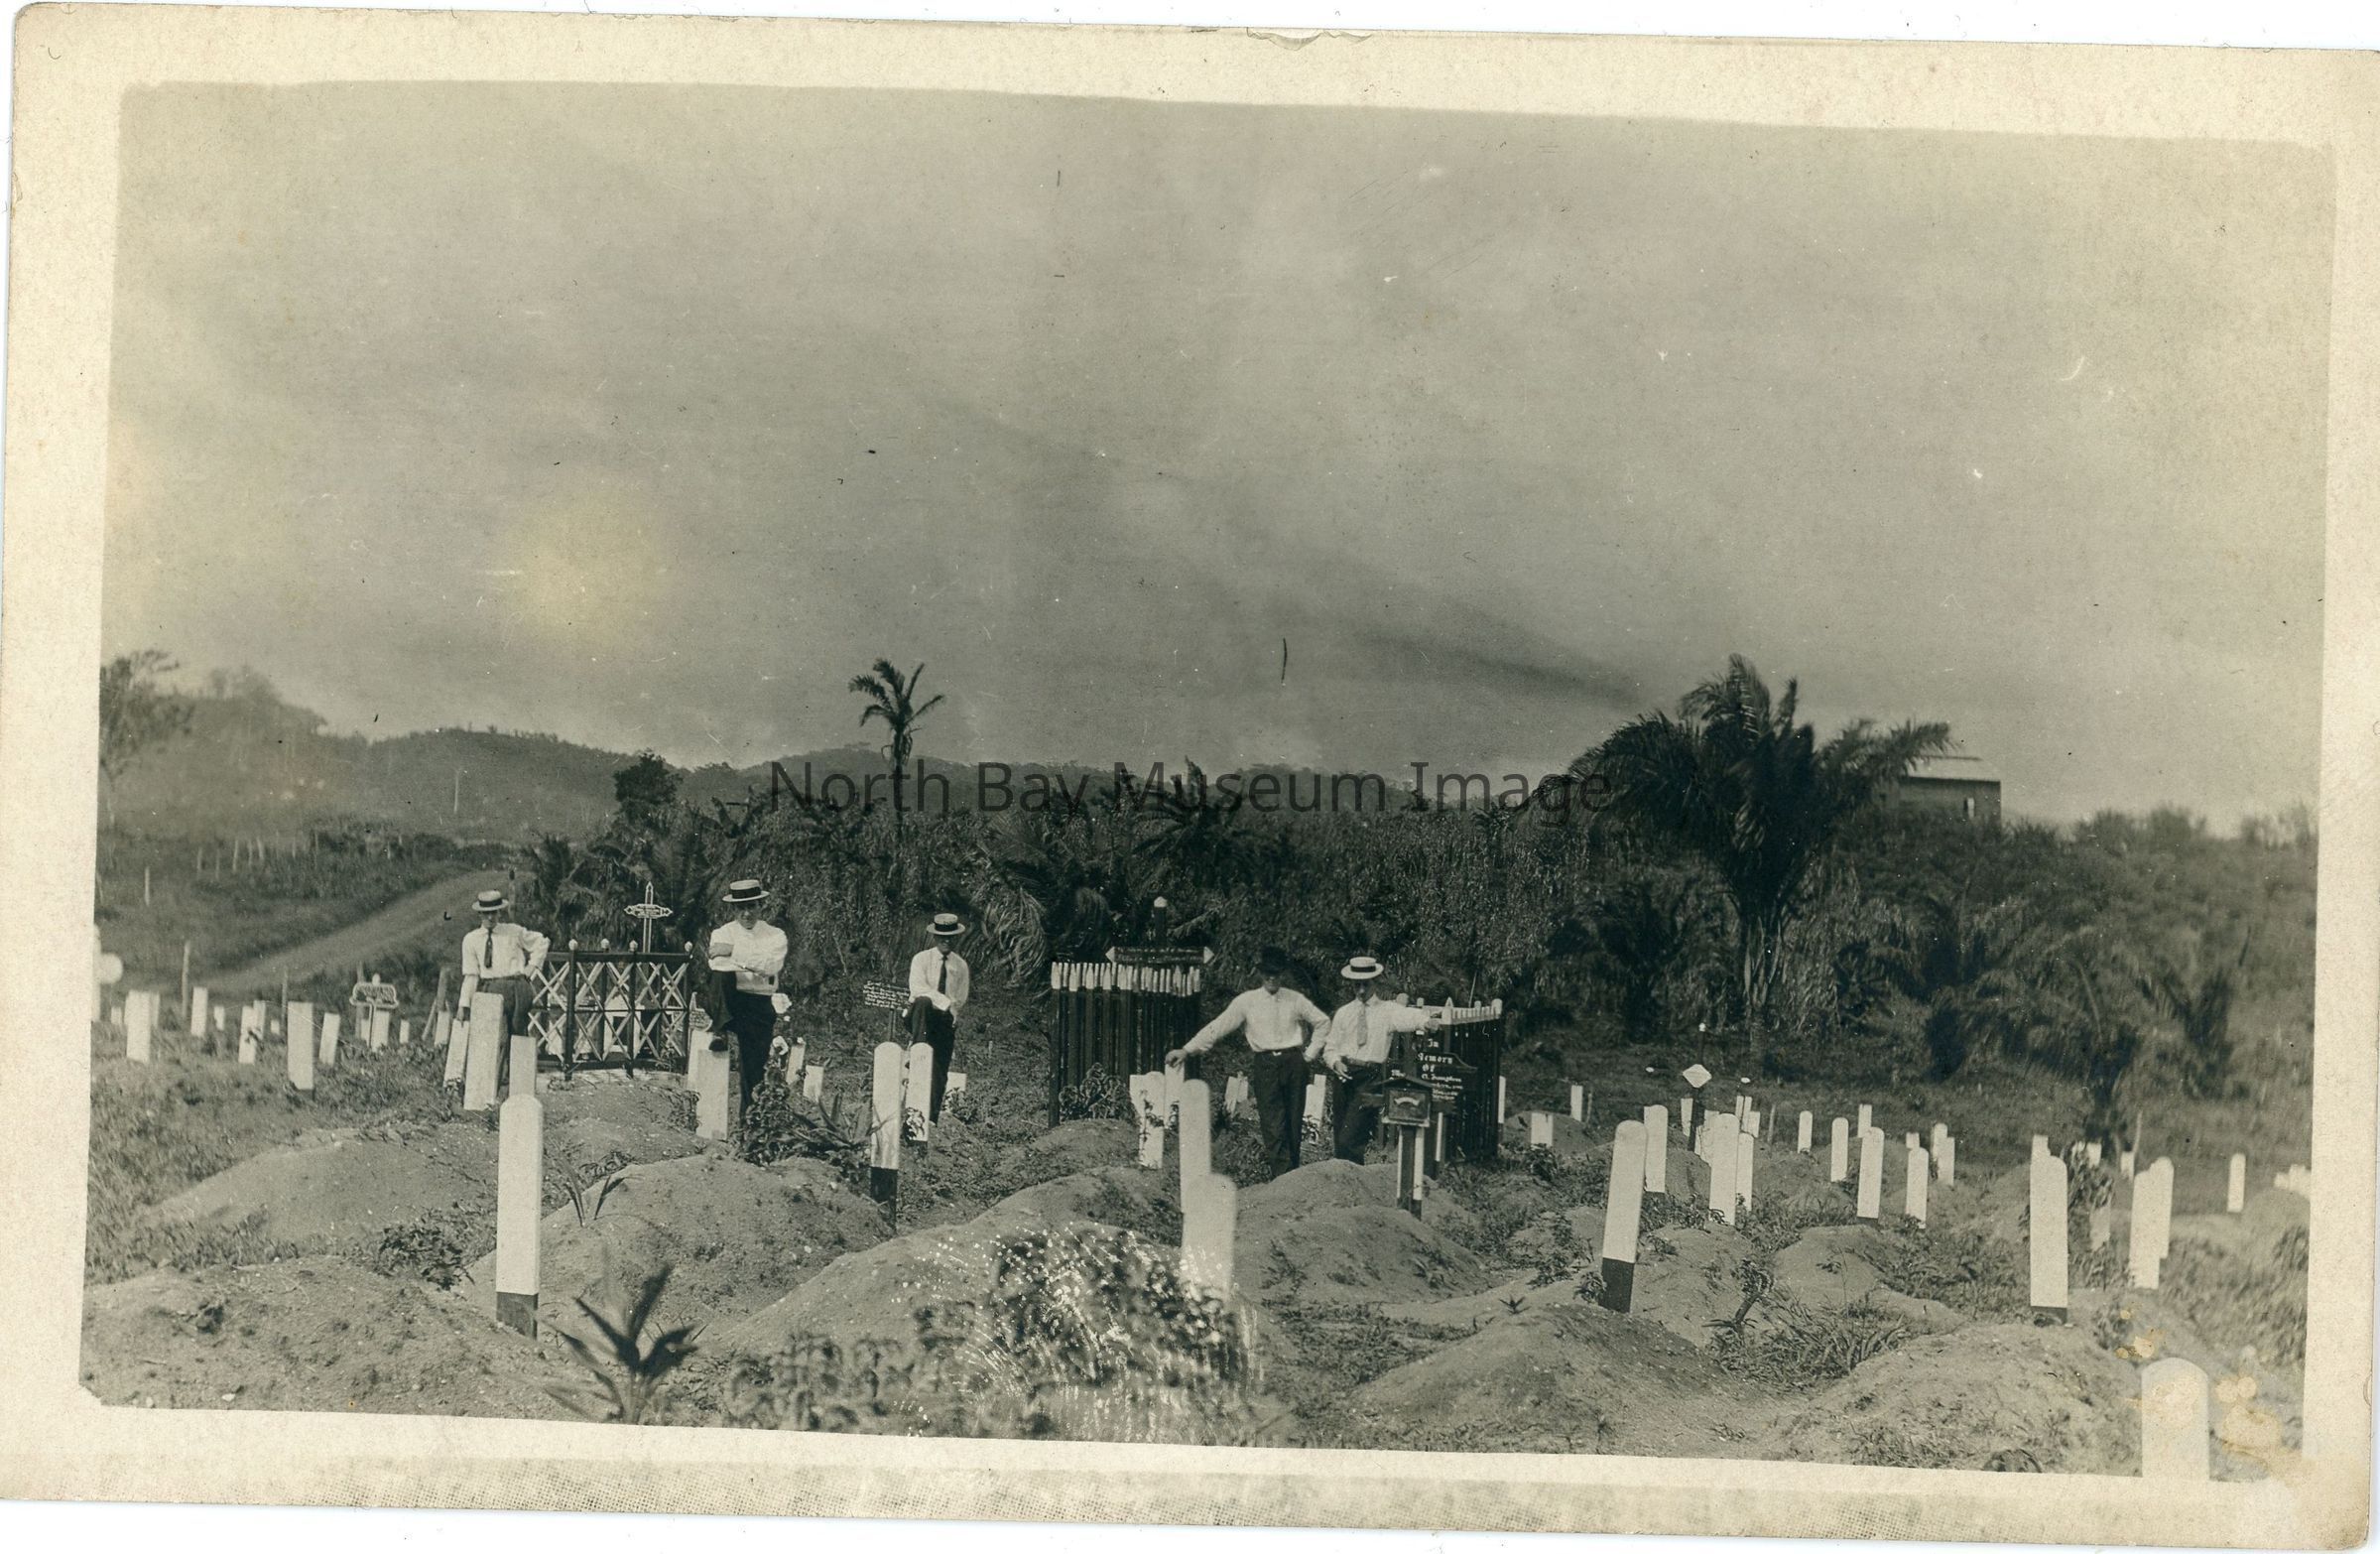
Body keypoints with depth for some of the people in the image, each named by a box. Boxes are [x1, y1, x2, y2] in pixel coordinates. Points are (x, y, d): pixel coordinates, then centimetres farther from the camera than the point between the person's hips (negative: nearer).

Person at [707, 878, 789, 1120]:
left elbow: (773, 965, -13)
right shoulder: (723, 933, 8)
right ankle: (719, 1031, -15)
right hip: (729, 1000, 0)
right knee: (722, 976, -32)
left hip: (761, 1004, 1)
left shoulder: (775, 935, 8)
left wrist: (734, 953, -17)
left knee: (754, 1066, -5)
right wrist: (750, 967, -22)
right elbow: (717, 964, -12)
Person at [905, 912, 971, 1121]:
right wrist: (945, 1003, -26)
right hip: (921, 1017, -3)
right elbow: (917, 988, -18)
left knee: (940, 1072, -3)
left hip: (946, 1020, 3)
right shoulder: (921, 959, -1)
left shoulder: (960, 965, 10)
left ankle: (932, 1119, 2)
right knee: (923, 1002, -38)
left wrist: (952, 1010, -3)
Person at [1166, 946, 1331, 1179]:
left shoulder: (1295, 1000, 8)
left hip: (1293, 1063, 2)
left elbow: (1323, 1022, 19)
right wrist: (1187, 1050, -9)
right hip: (1265, 1065, -2)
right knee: (1273, 1127, -11)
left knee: (1294, 1124, 5)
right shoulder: (1247, 1001, 3)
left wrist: (1311, 1051, 9)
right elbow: (1217, 1027, -1)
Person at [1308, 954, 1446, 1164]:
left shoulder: (1388, 1011, 3)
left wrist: (1426, 1019, -42)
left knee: (1349, 1140, -13)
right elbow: (1330, 1047, 14)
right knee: (1339, 1139, 9)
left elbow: (1410, 1017, -18)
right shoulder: (1344, 1013, 13)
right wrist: (1335, 1062, -9)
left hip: (1370, 1078, -4)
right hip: (1343, 1075, 4)